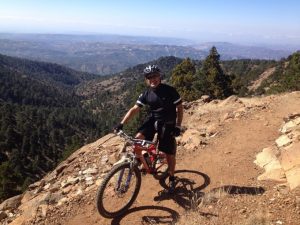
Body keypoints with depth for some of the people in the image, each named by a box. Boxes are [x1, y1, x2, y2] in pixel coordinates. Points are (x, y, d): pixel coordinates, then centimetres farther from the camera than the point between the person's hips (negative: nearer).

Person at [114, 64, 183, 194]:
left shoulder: (169, 91, -12)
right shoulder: (146, 94, -3)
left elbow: (180, 108, -5)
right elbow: (134, 109, -6)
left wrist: (178, 126, -13)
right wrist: (122, 123, -17)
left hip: (168, 123, -3)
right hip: (152, 120, 3)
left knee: (170, 153, 3)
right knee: (137, 139, -21)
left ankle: (171, 179, 28)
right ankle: (145, 165, 5)